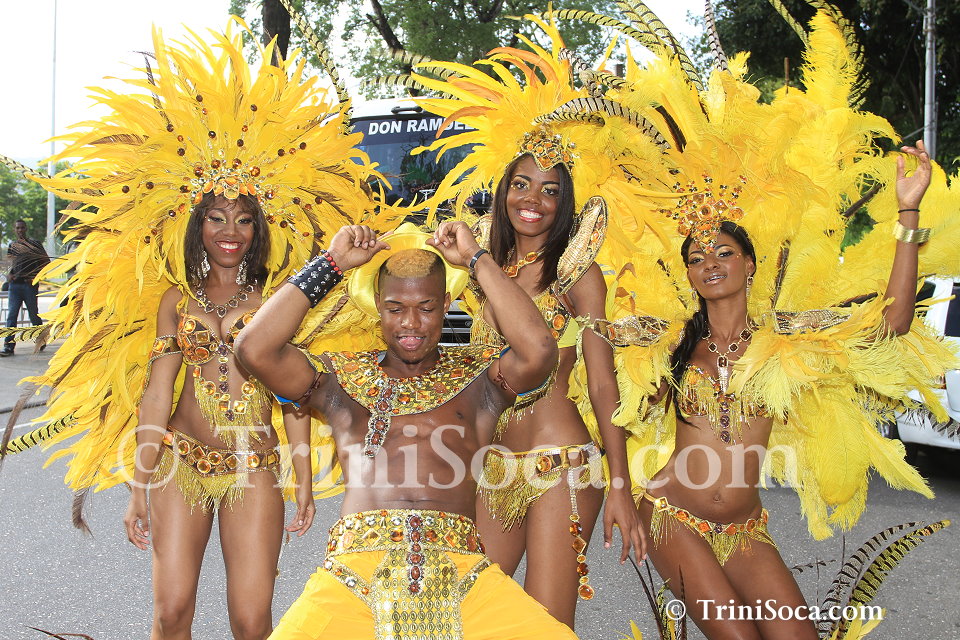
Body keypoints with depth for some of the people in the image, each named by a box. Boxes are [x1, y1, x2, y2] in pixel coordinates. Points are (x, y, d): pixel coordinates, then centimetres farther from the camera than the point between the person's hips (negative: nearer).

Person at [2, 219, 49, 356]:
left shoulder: (34, 244, 2)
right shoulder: (12, 246, 14)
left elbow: (46, 261, 2)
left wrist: (35, 276, -8)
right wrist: (10, 274, 5)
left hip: (30, 284, -3)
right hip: (14, 285, 3)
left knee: (34, 315, 3)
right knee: (11, 315, -4)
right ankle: (8, 346, -6)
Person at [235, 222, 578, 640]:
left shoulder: (478, 375, 14)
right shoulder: (341, 378, 17)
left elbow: (539, 351, -6)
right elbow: (255, 349, 3)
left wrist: (476, 259, 4)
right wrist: (332, 263, 8)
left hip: (461, 572, 0)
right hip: (354, 566, 1)